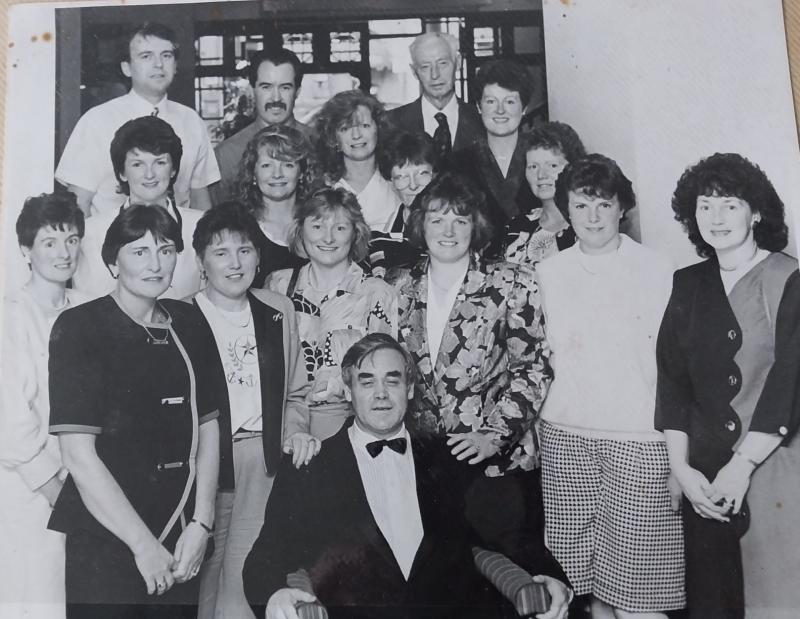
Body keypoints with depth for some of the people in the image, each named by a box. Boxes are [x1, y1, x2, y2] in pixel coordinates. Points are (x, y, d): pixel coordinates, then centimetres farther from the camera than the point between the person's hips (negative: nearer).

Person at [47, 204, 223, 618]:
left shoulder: (189, 324, 5)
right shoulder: (79, 328, -9)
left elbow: (208, 427, 5)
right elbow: (79, 456, -13)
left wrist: (201, 525, -4)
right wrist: (144, 544, -12)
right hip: (106, 546, -4)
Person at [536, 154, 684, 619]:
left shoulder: (656, 270, 0)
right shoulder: (548, 272, 9)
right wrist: (528, 428, 11)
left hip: (639, 436, -2)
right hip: (565, 434, 3)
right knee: (587, 576, 9)